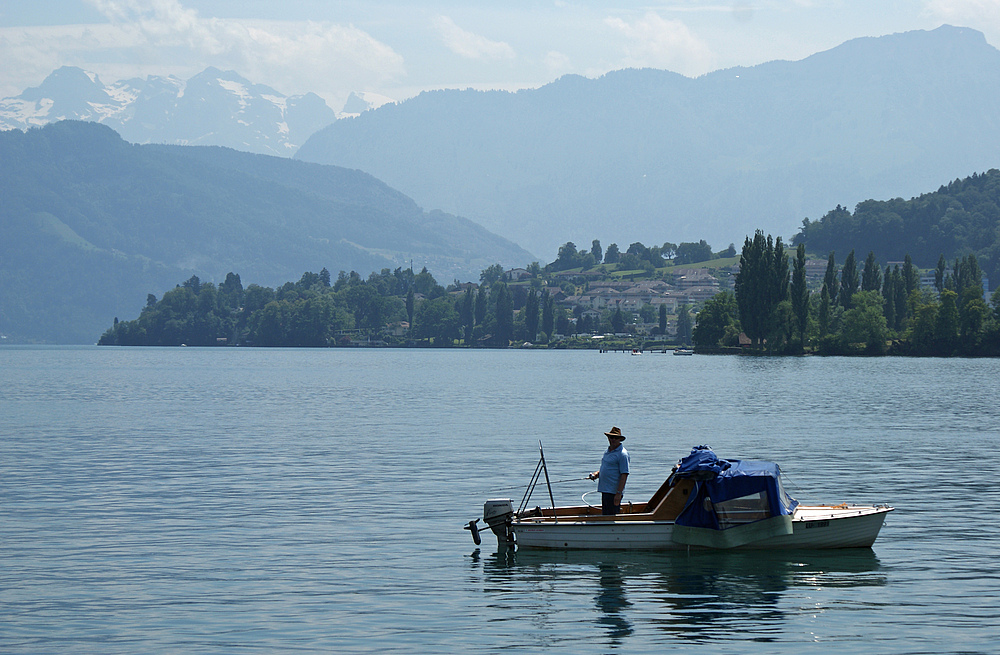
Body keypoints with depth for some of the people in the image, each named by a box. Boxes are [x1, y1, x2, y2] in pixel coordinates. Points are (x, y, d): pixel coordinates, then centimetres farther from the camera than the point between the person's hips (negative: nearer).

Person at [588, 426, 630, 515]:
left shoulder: (622, 454, -12)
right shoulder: (607, 451, 16)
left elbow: (624, 475, -17)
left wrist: (618, 493, -22)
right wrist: (597, 474, 7)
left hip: (613, 491, -9)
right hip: (605, 490, 9)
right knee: (605, 516, 13)